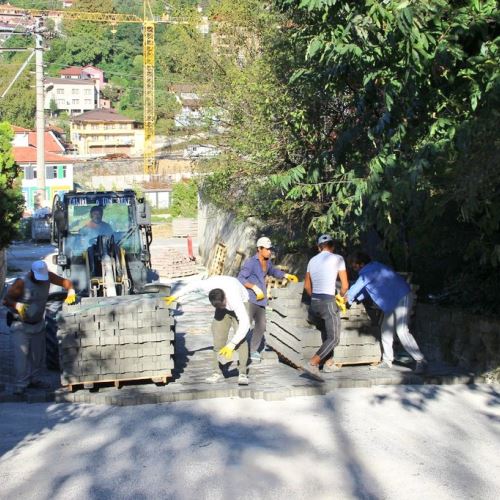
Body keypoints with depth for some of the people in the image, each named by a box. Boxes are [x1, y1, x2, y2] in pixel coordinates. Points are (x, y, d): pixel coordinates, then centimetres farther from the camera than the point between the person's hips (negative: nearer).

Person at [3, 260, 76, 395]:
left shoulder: (47, 276, -9)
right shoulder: (21, 283, -23)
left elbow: (65, 282, -4)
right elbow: (6, 299, -20)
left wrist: (71, 292, -25)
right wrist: (17, 305, -40)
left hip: (39, 324, 5)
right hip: (21, 325, -5)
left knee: (38, 354, 10)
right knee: (21, 354, -12)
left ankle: (33, 379, 24)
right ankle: (20, 384, -7)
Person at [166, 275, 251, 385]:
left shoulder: (235, 300, -44)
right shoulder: (208, 285, -33)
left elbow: (245, 323, -47)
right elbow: (193, 285, -10)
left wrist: (231, 345, -51)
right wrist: (176, 296, -2)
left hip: (241, 303, -4)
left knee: (241, 339, -19)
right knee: (218, 338, -3)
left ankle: (243, 373, -15)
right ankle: (217, 372, 4)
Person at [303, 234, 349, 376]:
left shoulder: (312, 260, 12)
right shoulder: (337, 258, -3)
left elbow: (307, 286, 19)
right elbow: (345, 285, -2)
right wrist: (340, 296, 18)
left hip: (314, 302, 6)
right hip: (328, 302, -6)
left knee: (327, 331, 26)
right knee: (334, 338, 0)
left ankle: (328, 363, 22)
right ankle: (312, 363, -15)